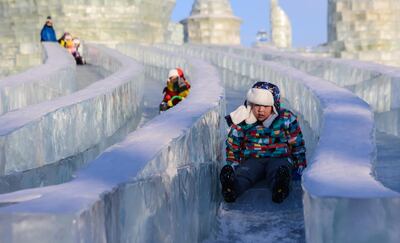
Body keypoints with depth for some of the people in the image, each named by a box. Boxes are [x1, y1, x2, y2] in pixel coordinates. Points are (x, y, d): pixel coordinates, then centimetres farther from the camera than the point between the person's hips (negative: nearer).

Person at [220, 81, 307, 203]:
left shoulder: (287, 118, -1)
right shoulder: (243, 121, 1)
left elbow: (297, 145, 8)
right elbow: (233, 146, 11)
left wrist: (301, 168, 6)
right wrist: (232, 166, 2)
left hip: (280, 158, -1)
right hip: (252, 160, 1)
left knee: (279, 171, -37)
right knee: (241, 174, -33)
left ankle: (280, 190, -67)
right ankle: (230, 189, -63)